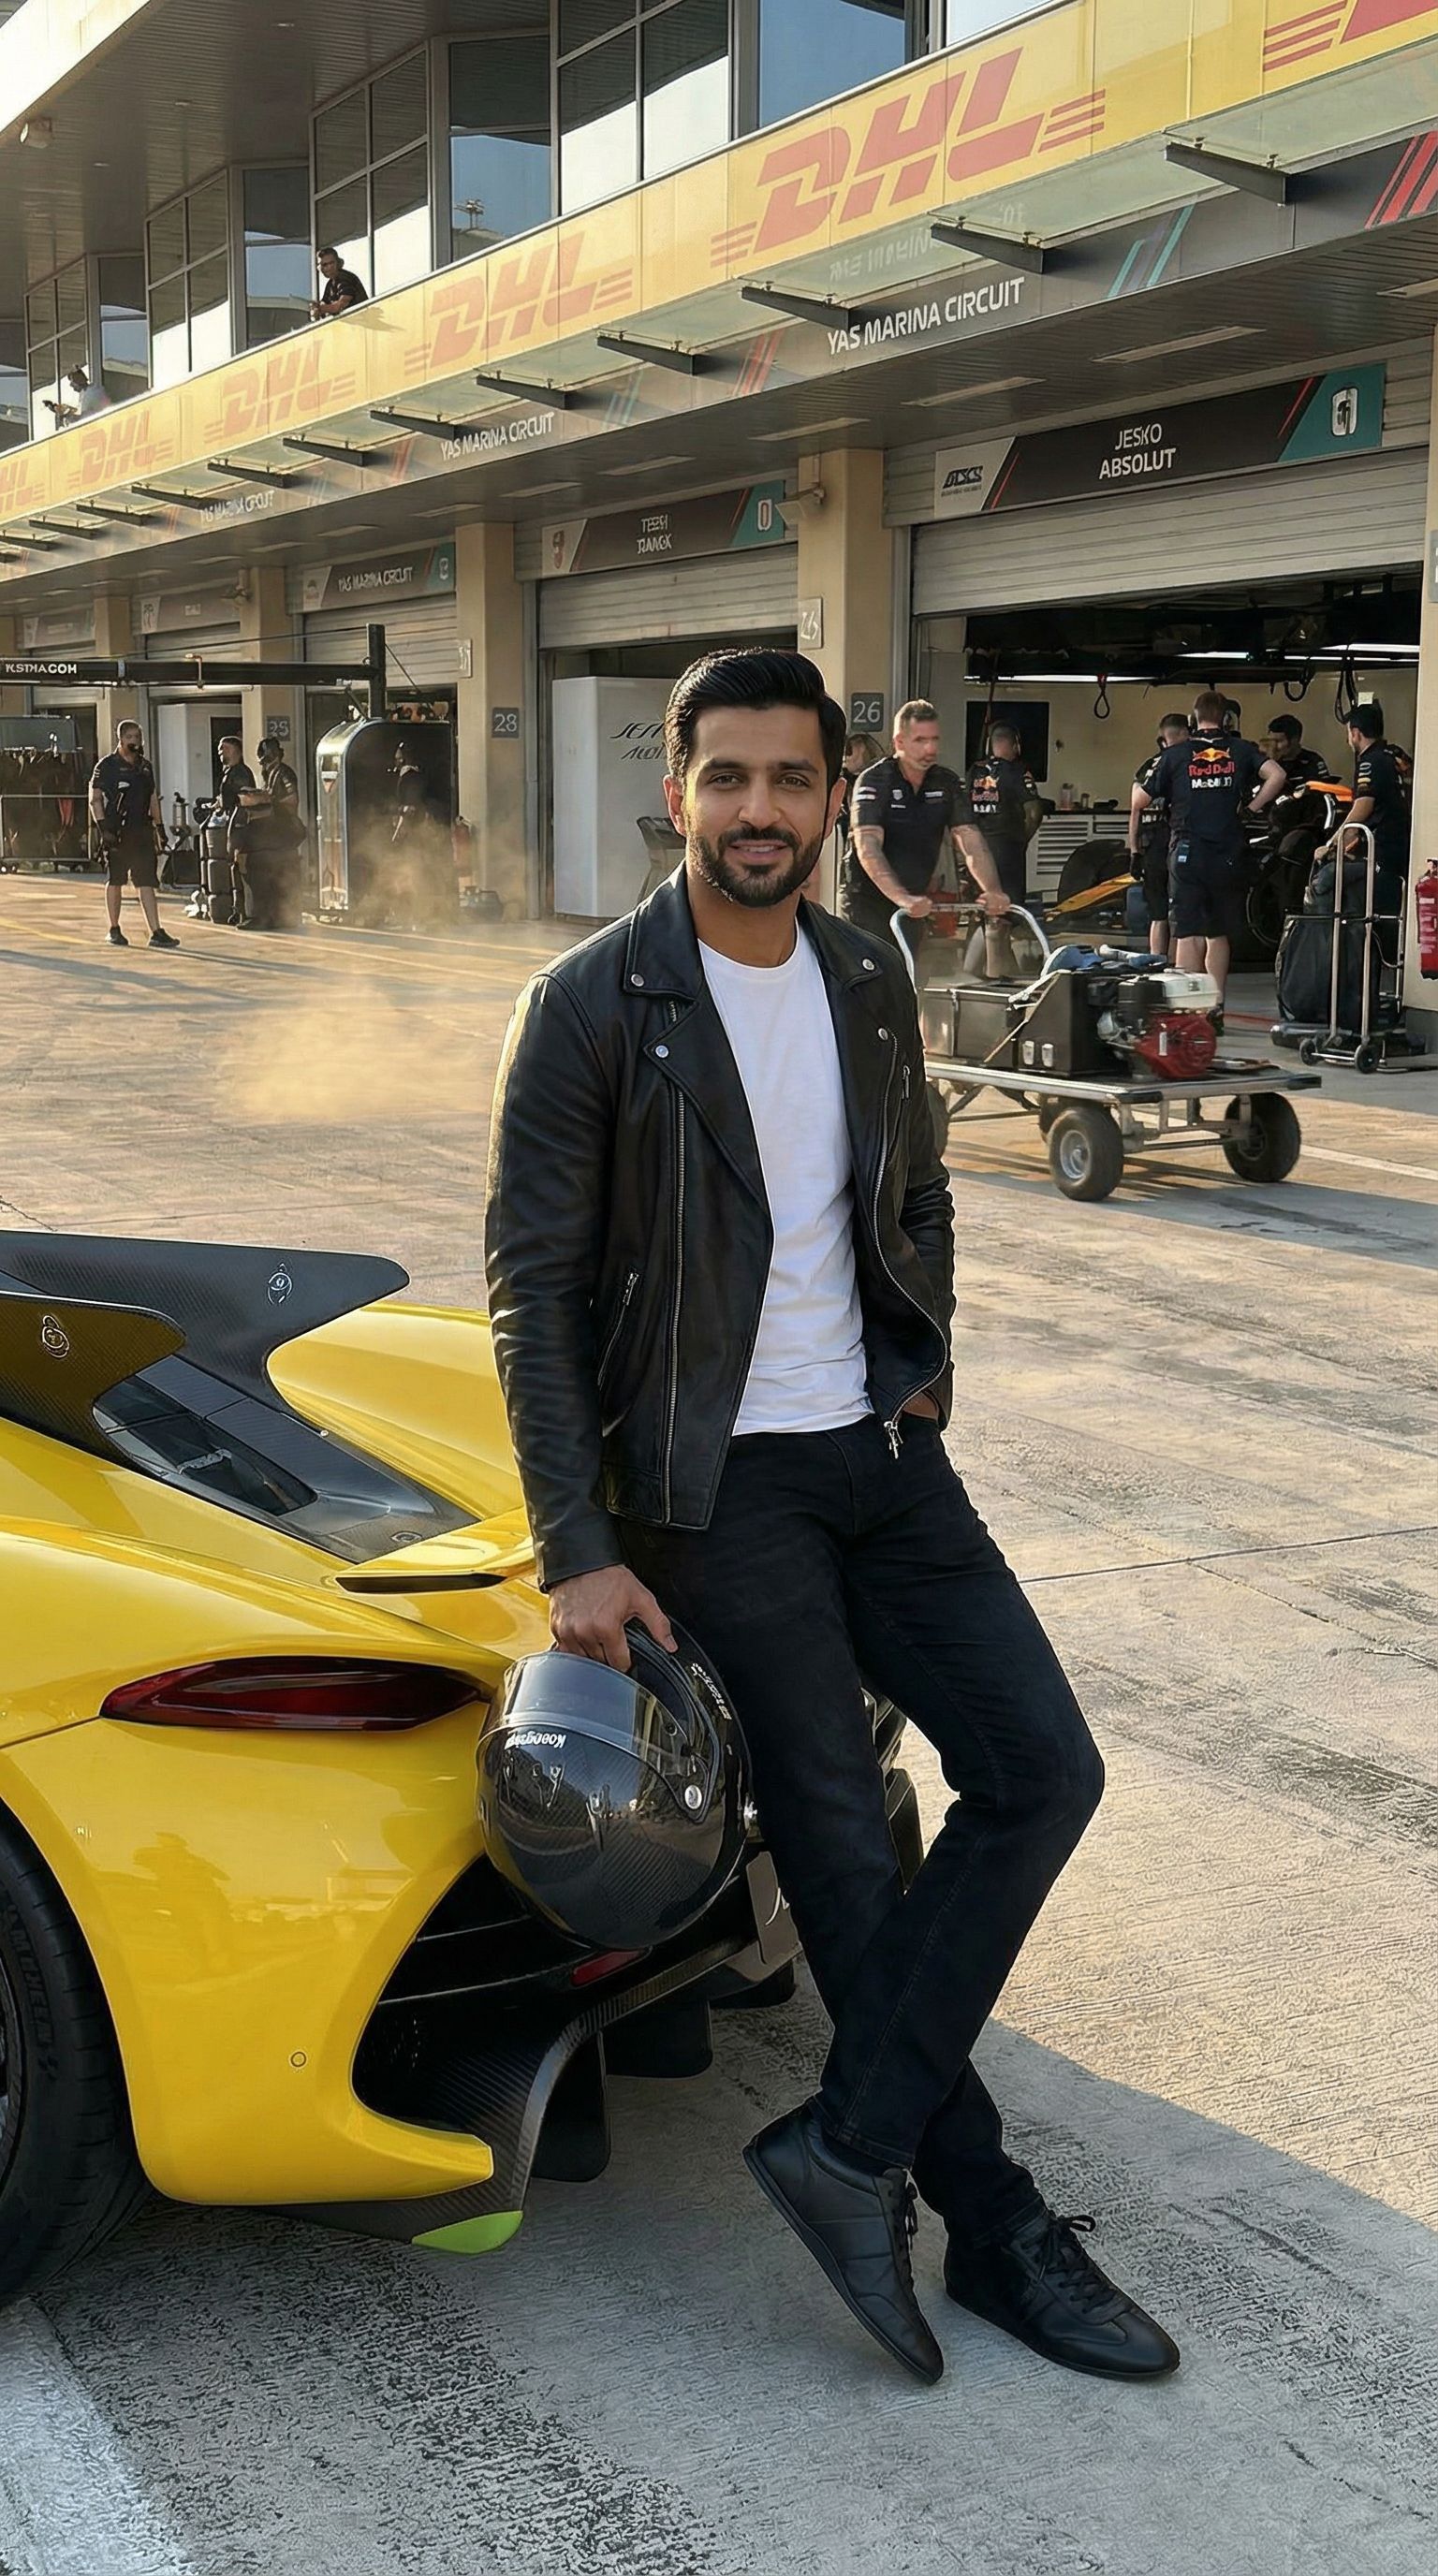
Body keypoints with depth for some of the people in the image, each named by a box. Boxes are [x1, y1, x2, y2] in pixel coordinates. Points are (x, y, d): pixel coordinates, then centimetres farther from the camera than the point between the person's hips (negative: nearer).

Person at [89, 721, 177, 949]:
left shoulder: (145, 766, 15)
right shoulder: (106, 766, -2)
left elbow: (153, 799, 21)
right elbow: (95, 800, -5)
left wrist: (160, 828, 16)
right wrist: (103, 827, -15)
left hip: (142, 832, 4)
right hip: (117, 833, -4)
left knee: (146, 883, -2)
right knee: (115, 881, 6)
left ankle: (156, 932, -8)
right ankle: (114, 930, 17)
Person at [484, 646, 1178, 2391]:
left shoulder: (871, 984, 8)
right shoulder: (592, 1007, -10)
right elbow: (532, 1290, -11)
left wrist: (924, 1371, 9)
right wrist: (577, 1554, -15)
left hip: (881, 1455, 6)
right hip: (711, 1485, -6)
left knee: (1045, 1770, -3)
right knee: (848, 1854, -2)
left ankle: (851, 2146, 3)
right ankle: (992, 2228, 13)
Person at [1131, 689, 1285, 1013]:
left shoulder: (1175, 755, 3)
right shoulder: (1241, 751, 5)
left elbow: (1139, 801, 4)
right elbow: (1276, 776, -10)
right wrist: (1250, 809, 1)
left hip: (1187, 853, -2)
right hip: (1229, 854, 2)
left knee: (1188, 935, -4)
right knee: (1219, 935, 14)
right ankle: (1216, 1009, 17)